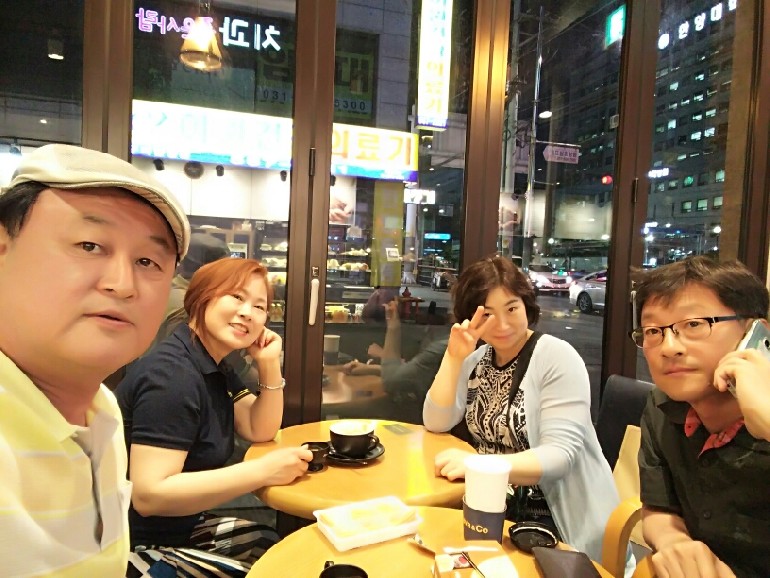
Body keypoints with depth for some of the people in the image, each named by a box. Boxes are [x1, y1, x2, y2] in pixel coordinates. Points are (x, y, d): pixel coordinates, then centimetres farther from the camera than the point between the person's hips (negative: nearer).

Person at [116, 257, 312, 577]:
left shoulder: (216, 367, 5)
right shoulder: (171, 375, -26)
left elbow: (261, 431, 7)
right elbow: (148, 495, -31)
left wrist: (270, 365, -8)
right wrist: (263, 470, -32)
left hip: (182, 528, 9)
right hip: (141, 548, -9)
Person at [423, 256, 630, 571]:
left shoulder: (557, 357, -15)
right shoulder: (477, 360, 4)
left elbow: (561, 454, -23)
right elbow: (436, 423, -5)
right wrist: (454, 357, -16)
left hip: (555, 521, -6)